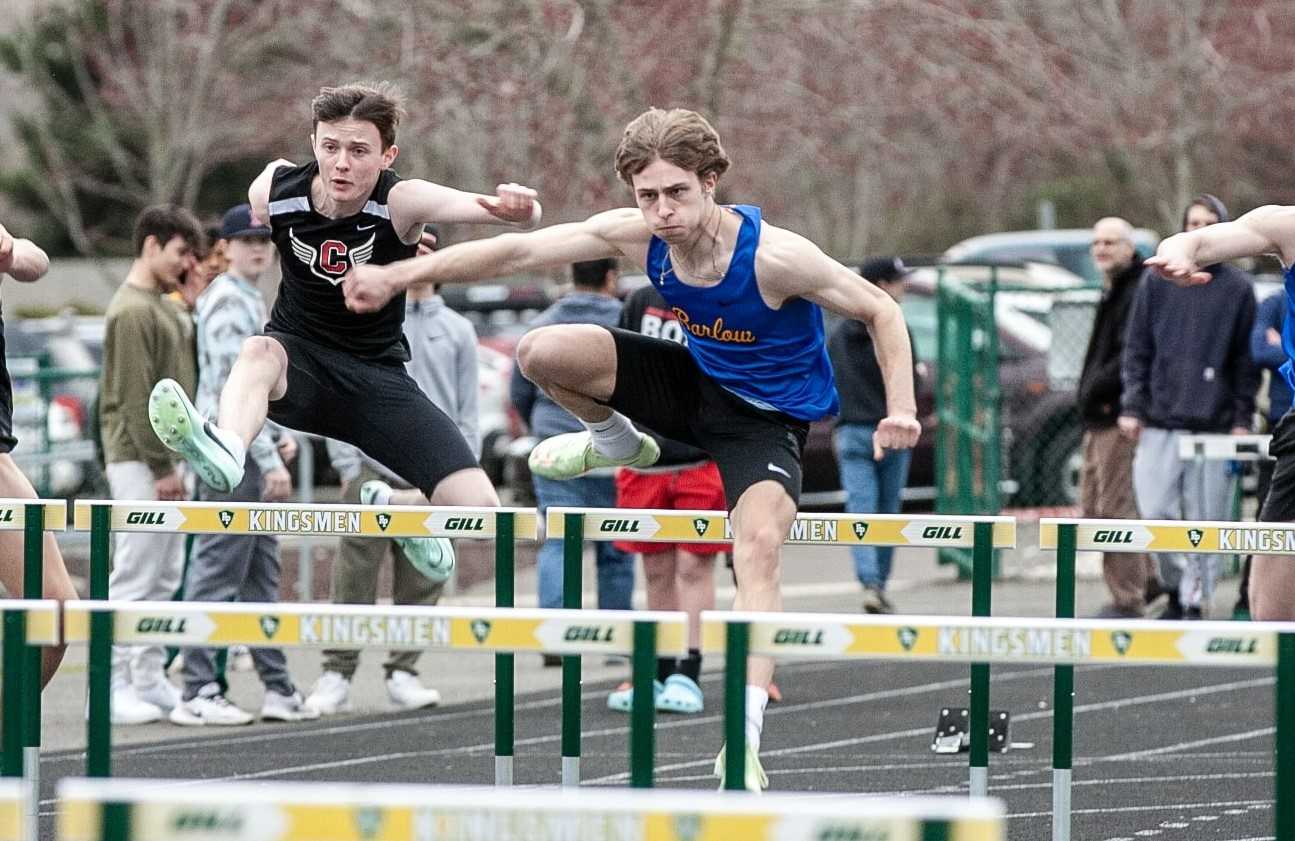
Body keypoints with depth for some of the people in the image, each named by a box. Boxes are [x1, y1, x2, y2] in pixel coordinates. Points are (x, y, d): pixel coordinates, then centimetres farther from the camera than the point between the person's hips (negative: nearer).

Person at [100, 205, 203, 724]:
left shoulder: (165, 307, 17)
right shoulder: (133, 311, -13)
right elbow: (135, 397, -17)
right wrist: (160, 467, -17)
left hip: (166, 459, 9)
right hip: (140, 463, -9)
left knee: (163, 579, 11)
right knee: (134, 577, -8)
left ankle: (149, 681, 15)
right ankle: (114, 686, -7)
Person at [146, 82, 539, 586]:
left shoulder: (401, 201, -19)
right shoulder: (275, 189, -13)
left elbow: (483, 206, -35)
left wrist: (517, 208, -57)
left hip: (378, 372, 0)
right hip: (298, 361, 0)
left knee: (478, 510, -13)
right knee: (260, 351, -38)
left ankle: (394, 507, 22)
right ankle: (224, 455, -69)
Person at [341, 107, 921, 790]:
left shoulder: (774, 257, -31)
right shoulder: (638, 235, -18)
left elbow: (881, 311, -19)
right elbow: (519, 250, -14)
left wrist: (901, 412, -29)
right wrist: (402, 274, -19)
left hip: (769, 417, -5)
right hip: (697, 380, 5)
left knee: (758, 546, -32)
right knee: (542, 353, -11)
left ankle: (745, 740, -33)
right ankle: (618, 444, 21)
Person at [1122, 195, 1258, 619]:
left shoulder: (1238, 288, 6)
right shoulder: (1157, 283, 8)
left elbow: (1247, 360, 7)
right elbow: (1136, 349, 9)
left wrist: (1242, 417, 0)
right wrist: (1132, 406, 0)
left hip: (1214, 422, -1)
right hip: (1160, 421, 1)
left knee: (1205, 516, -2)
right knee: (1156, 511, -6)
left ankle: (1196, 600, 6)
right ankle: (1177, 587, 12)